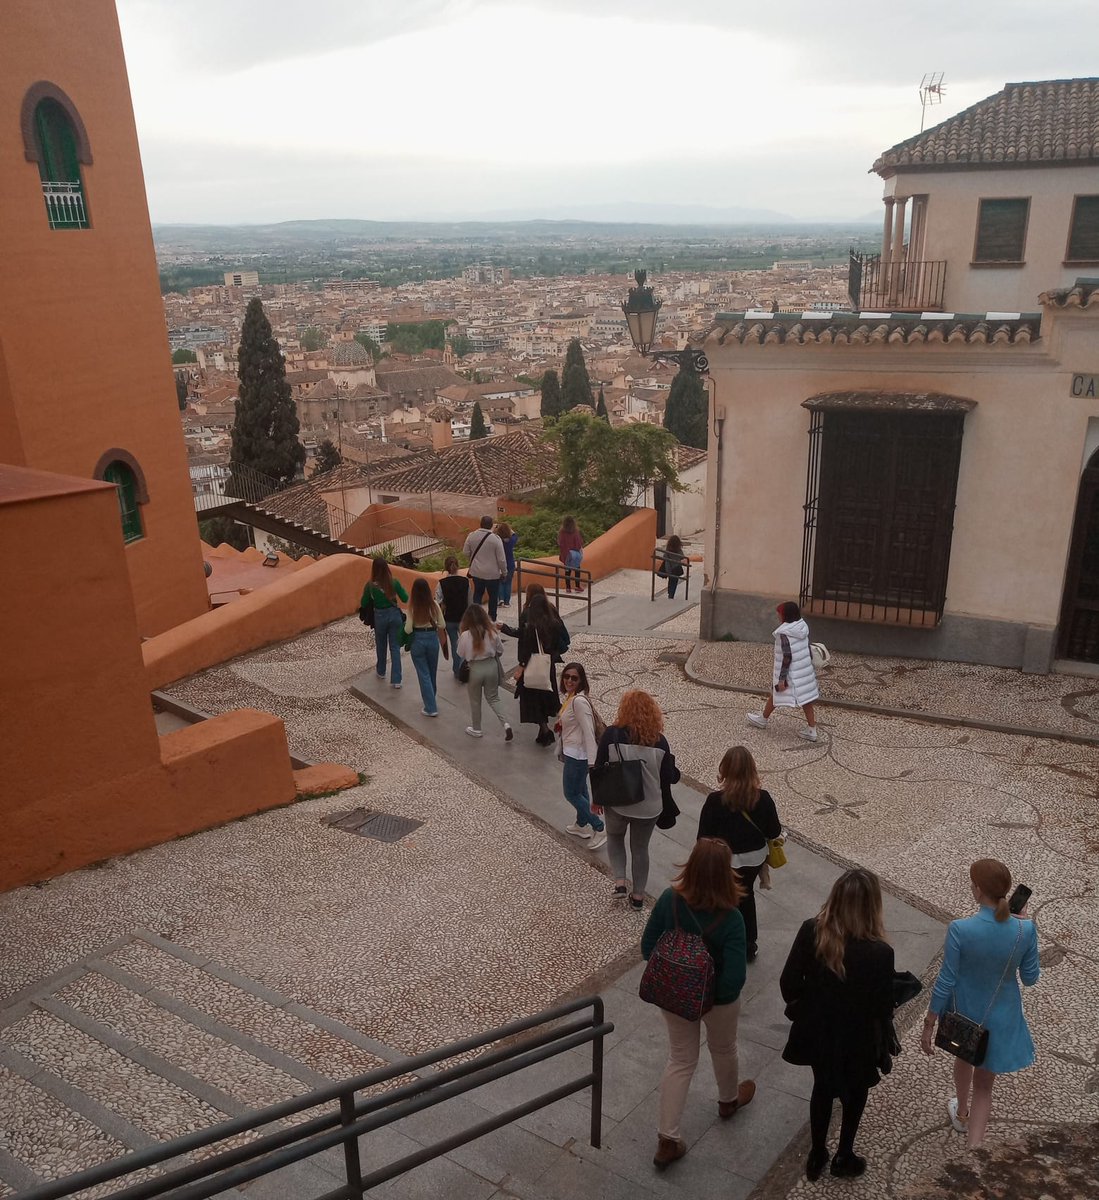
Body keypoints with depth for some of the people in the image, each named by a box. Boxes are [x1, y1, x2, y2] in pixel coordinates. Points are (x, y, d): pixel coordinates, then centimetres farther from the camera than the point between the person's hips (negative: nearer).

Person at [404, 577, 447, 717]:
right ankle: (431, 700, 38)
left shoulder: (412, 607, -15)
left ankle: (431, 708, 4)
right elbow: (442, 625, -3)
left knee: (423, 674, 5)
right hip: (432, 638, 3)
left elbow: (408, 629, -14)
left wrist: (406, 625, 8)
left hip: (417, 640, -2)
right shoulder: (434, 605, -9)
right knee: (432, 672, 21)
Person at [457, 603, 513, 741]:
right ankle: (506, 724, 1)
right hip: (491, 666, 3)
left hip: (475, 669, -3)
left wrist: (459, 638, 7)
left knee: (475, 701, 17)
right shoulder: (492, 632, -10)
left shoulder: (465, 635, -18)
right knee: (493, 698, 18)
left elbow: (461, 654, -6)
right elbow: (500, 650, 2)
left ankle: (476, 729, 32)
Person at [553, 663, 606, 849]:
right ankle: (582, 825, 40)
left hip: (578, 755, -9)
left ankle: (600, 829, 10)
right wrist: (561, 750, 22)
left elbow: (588, 731, -28)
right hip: (572, 752, 10)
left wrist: (592, 761, -30)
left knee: (571, 793, 3)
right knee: (580, 790, 23)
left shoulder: (579, 701, -25)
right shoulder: (571, 697, 4)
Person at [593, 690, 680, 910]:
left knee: (615, 838, 26)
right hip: (649, 806, 1)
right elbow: (668, 777, -5)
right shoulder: (659, 741, -10)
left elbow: (599, 769, -7)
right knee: (640, 848, 20)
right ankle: (638, 896, 28)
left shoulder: (612, 734, -14)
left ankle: (620, 882, 12)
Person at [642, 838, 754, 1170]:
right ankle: (729, 1101, 57)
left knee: (681, 1060, 21)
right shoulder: (730, 919, -33)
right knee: (723, 1050, 29)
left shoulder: (669, 899, -23)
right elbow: (734, 980, -31)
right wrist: (717, 989, -8)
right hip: (718, 1000, -2)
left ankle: (667, 1140, 25)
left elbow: (647, 948, -11)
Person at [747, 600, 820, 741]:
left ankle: (763, 719, 34)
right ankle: (811, 730, 12)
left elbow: (787, 657, -22)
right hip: (805, 671, 6)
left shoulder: (784, 633, -21)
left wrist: (781, 678, -19)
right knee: (806, 699, 11)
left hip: (791, 674, -6)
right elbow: (807, 650, 10)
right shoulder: (802, 627, 2)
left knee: (775, 694, 15)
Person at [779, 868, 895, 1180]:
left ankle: (817, 1155, 46)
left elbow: (788, 984, -14)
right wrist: (883, 1041, 3)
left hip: (817, 1032, 2)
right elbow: (882, 1007, -19)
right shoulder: (879, 952, -31)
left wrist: (800, 1009, 8)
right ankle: (844, 1157, 46)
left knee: (822, 1088, 29)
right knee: (855, 1093, 28)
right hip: (856, 1041, -2)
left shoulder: (811, 931, -24)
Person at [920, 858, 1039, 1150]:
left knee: (964, 1058, 32)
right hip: (1001, 1019, 0)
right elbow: (1030, 979, -5)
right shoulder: (1025, 930, -22)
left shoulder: (960, 929, -29)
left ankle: (962, 1114, 57)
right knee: (984, 1085, 18)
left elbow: (946, 982, -20)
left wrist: (929, 1025, -7)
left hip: (966, 1015, 0)